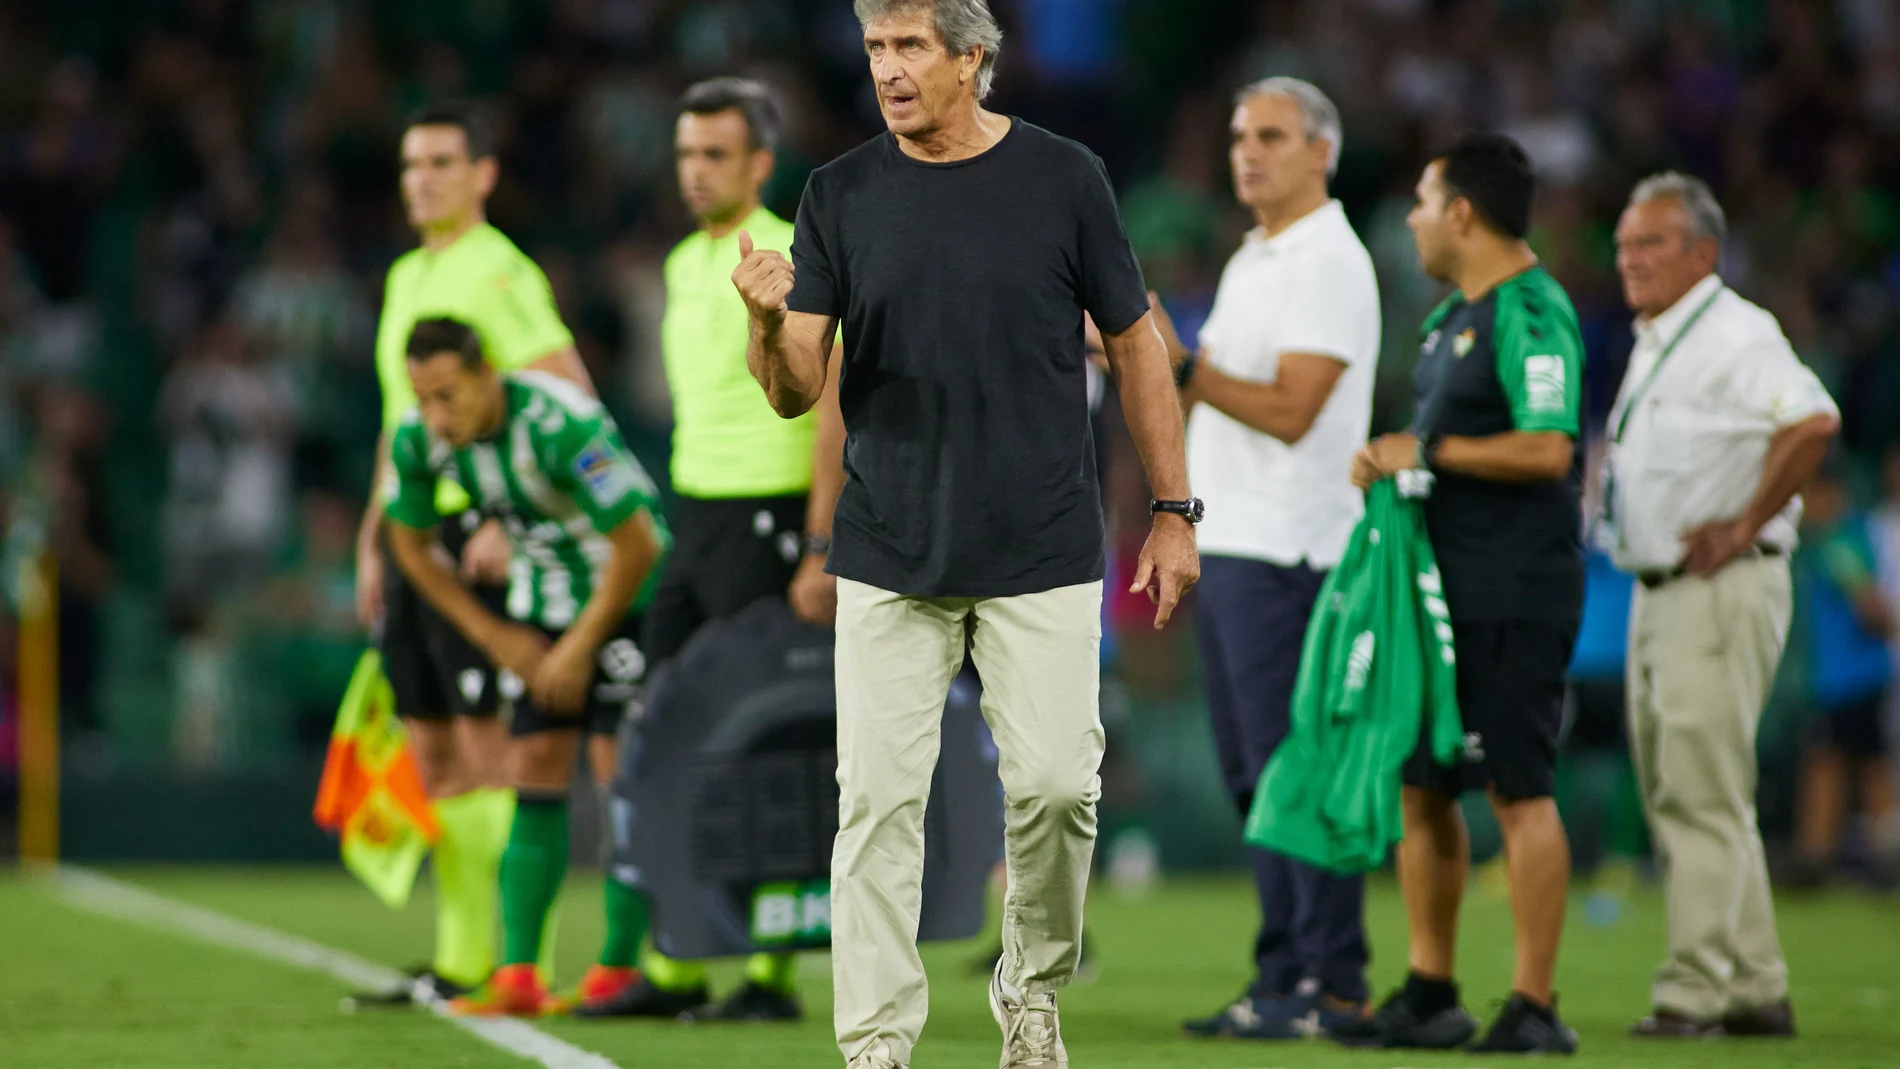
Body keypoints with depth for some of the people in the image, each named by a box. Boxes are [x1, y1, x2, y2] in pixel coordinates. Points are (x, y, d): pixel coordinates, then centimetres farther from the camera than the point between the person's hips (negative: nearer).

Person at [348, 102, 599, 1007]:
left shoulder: (500, 272, -9)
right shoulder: (405, 278, 18)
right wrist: (374, 541, 21)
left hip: (478, 533, -9)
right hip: (416, 535, 9)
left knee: (487, 746, -9)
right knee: (433, 753, 8)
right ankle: (459, 960, 11)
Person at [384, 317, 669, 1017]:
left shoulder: (562, 425, -32)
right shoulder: (419, 438, -14)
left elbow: (636, 544, -24)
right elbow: (411, 543, 5)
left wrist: (581, 645, -16)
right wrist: (494, 636, 1)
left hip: (627, 593, -5)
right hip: (541, 605, 5)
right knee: (535, 772, -1)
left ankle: (617, 971, -5)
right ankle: (518, 978, -3)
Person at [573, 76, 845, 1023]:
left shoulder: (789, 262, -11)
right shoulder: (686, 263, 14)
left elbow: (833, 416, -14)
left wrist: (822, 552, -19)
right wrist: (685, 513, 18)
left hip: (764, 522, -8)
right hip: (693, 515, 8)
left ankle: (772, 972, -1)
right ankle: (675, 965, 10)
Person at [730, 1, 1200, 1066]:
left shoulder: (1063, 177, -2)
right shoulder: (841, 196, 1)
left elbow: (1135, 344, 6)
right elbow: (798, 390, -3)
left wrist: (1174, 511, 4)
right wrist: (770, 322, -25)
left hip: (1042, 555, -1)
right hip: (889, 558, 1)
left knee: (1056, 785, -3)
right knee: (880, 799, -3)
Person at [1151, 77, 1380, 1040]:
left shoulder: (1329, 264, -9)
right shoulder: (1252, 263, 20)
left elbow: (1290, 411, -17)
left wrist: (1182, 364, -22)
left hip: (1288, 549, -10)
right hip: (1225, 547, 10)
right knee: (1253, 774, 10)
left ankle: (1330, 986, -9)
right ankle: (1283, 980, 13)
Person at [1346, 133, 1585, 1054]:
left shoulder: (1530, 313, -14)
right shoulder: (1453, 317, 17)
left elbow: (1547, 450, -24)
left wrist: (1428, 451, -17)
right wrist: (1390, 462, 11)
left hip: (1514, 598, -10)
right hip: (1446, 589, 10)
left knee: (1519, 792, -7)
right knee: (1418, 786, 12)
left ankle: (1534, 1006, -4)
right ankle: (1429, 995, 19)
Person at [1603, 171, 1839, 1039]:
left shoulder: (1734, 334, -12)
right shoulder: (1653, 344, 18)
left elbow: (1813, 422, -28)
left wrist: (1743, 527, -22)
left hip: (1722, 590, -10)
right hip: (1658, 593, 10)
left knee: (1701, 796, -11)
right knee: (1676, 796, 11)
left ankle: (1698, 989, -11)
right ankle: (1755, 989, 16)